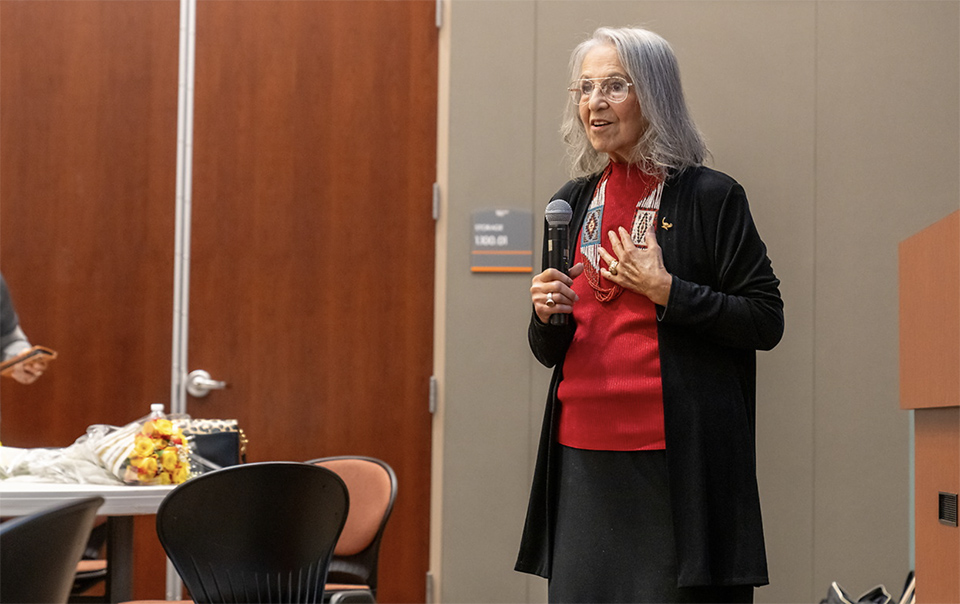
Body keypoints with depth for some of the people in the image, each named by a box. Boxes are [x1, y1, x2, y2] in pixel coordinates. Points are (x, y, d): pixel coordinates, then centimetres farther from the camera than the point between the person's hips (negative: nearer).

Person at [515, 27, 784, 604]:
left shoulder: (709, 197, -3)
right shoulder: (573, 203, 13)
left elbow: (767, 322, -6)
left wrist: (665, 290, -14)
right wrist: (547, 316, -4)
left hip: (676, 461, -5)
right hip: (583, 459, 5)